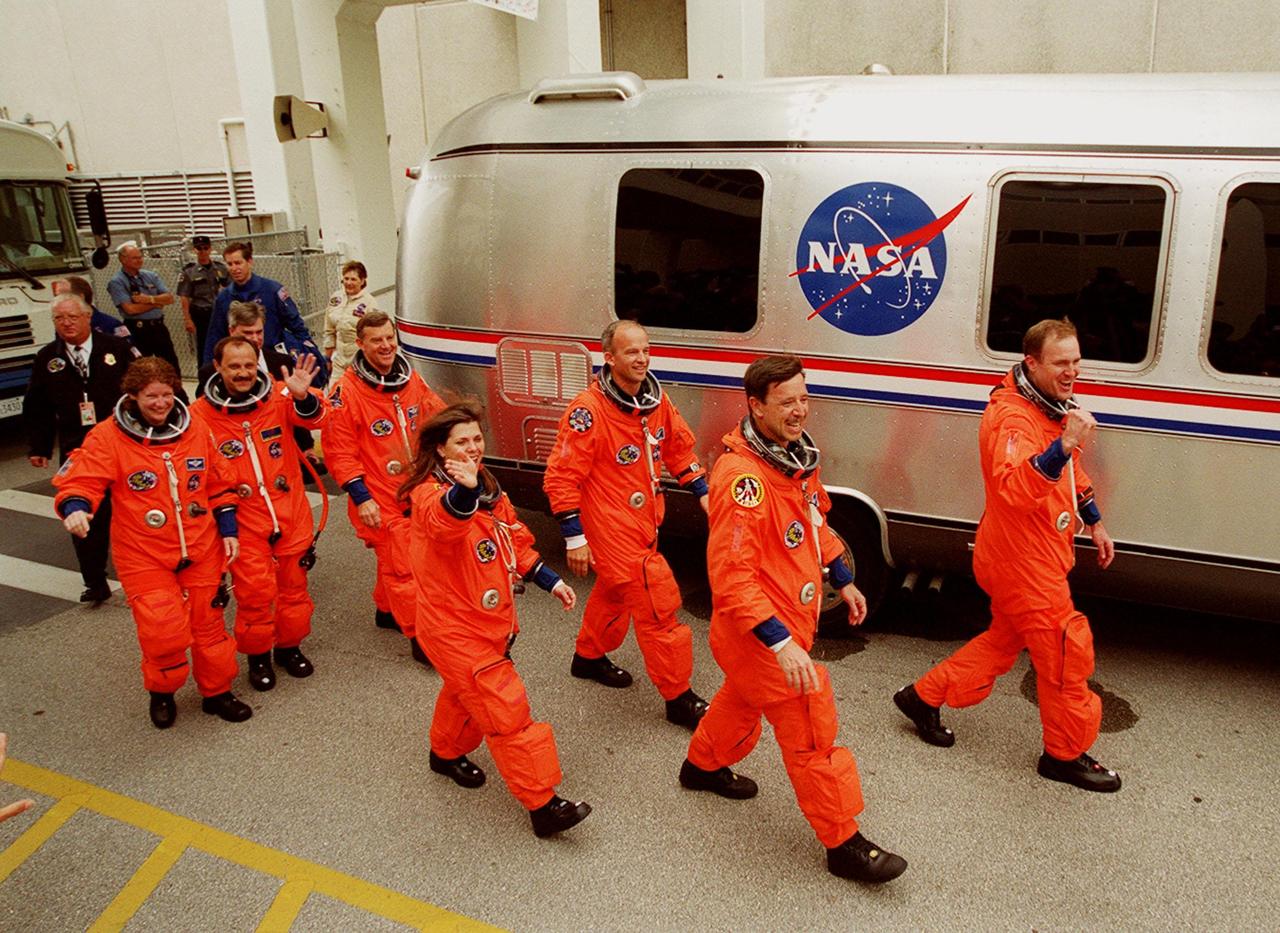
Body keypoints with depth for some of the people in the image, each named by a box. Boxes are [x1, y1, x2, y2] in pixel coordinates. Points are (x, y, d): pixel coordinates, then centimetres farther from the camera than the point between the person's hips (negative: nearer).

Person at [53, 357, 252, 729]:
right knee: (162, 629, -9)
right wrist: (75, 507, -36)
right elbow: (79, 479, -15)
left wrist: (228, 530, 7)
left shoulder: (196, 431, 2)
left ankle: (217, 692, 31)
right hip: (144, 556, -3)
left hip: (201, 550, 3)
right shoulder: (109, 436, -9)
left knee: (208, 622, 12)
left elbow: (219, 485, 10)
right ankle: (162, 693, 20)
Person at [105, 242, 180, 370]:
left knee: (172, 365, 9)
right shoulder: (116, 282, -6)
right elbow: (130, 309, -17)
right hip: (138, 330, -5)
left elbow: (169, 298, 3)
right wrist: (157, 303, -6)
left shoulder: (150, 276, 10)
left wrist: (150, 299, -15)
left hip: (159, 327, 5)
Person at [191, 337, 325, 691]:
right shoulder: (201, 415, -7)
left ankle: (289, 646, 35)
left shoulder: (278, 395, -6)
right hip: (245, 522, -1)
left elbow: (312, 417, -23)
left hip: (291, 515, 2)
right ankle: (257, 656, 24)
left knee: (293, 585, 14)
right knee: (254, 592, 1)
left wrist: (303, 397, -44)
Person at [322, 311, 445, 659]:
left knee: (395, 556, 20)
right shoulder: (346, 391, -15)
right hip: (379, 499, -6)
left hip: (415, 491, 6)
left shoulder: (411, 380, 3)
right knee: (401, 565, -3)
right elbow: (339, 451, -13)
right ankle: (420, 638, 5)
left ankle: (386, 610, 42)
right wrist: (361, 498, -16)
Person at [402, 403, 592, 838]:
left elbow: (516, 542, 15)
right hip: (454, 629, -8)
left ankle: (447, 753, 54)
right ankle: (543, 805, 0)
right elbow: (444, 520, -48)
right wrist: (463, 492, -69)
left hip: (490, 621, 8)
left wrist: (550, 581, 8)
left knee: (466, 692, 28)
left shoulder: (489, 489, 5)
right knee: (507, 711, -7)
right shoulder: (429, 494, -22)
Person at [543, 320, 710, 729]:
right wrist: (574, 537, -18)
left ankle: (588, 657, 50)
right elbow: (561, 477, -18)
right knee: (657, 605, -5)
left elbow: (679, 447, 17)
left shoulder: (656, 401, 1)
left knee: (615, 592, 26)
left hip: (644, 524, 8)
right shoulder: (588, 410, -21)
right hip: (612, 529, -8)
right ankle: (679, 698, 8)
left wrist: (702, 491, 10)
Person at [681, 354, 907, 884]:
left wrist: (844, 581, 20)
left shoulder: (796, 456, 0)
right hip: (760, 634, -10)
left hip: (789, 618, 10)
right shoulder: (742, 477, -31)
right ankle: (844, 844, 18)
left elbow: (816, 522, 18)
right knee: (812, 732, 1)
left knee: (743, 697, 30)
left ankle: (703, 766, 56)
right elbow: (731, 577, -32)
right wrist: (780, 644, -35)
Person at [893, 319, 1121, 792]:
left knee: (1005, 637, 20)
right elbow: (1014, 489, -41)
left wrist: (1094, 522, 24)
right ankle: (1066, 754, 21)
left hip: (1035, 555, 10)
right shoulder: (1012, 416, -24)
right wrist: (1064, 445, -51)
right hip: (1022, 561, -10)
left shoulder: (1052, 406, 10)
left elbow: (1072, 474, 25)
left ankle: (924, 696, 31)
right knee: (1067, 651, 2)